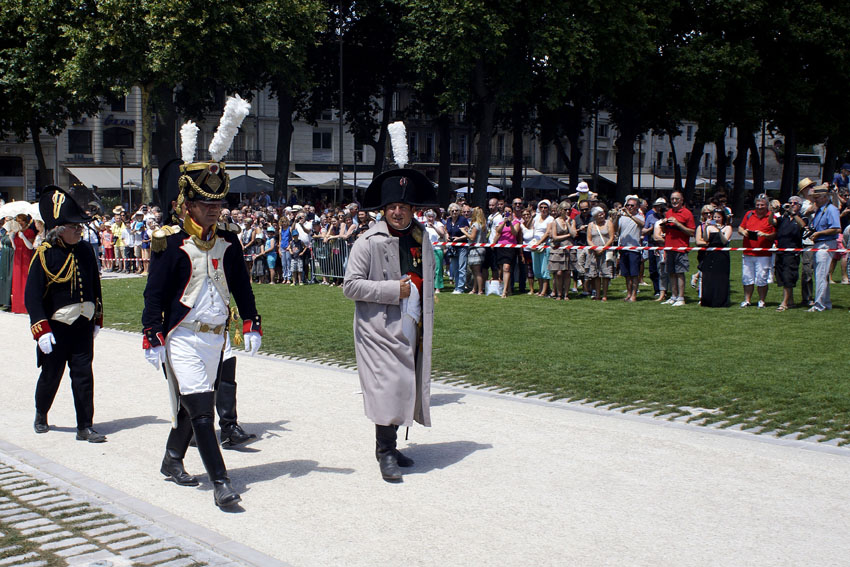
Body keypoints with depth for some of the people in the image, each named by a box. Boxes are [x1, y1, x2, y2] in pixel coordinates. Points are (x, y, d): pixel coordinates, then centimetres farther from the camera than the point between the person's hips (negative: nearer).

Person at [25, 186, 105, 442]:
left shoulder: (86, 250, 3)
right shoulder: (45, 254, -13)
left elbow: (95, 286, 13)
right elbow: (32, 295, -15)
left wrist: (97, 319, 15)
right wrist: (41, 329, -20)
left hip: (83, 325, 4)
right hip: (56, 327, -3)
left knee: (83, 375, 0)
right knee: (51, 375, 11)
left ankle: (85, 427, 6)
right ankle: (41, 416, 38)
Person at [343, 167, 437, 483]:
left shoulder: (421, 239, 11)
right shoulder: (370, 242, -8)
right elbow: (351, 286, -12)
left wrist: (426, 320, 20)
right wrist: (393, 289, -16)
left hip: (412, 329, 7)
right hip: (380, 328, -6)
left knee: (405, 387, 10)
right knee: (390, 385, -15)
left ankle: (388, 446, 23)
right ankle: (386, 452, -4)